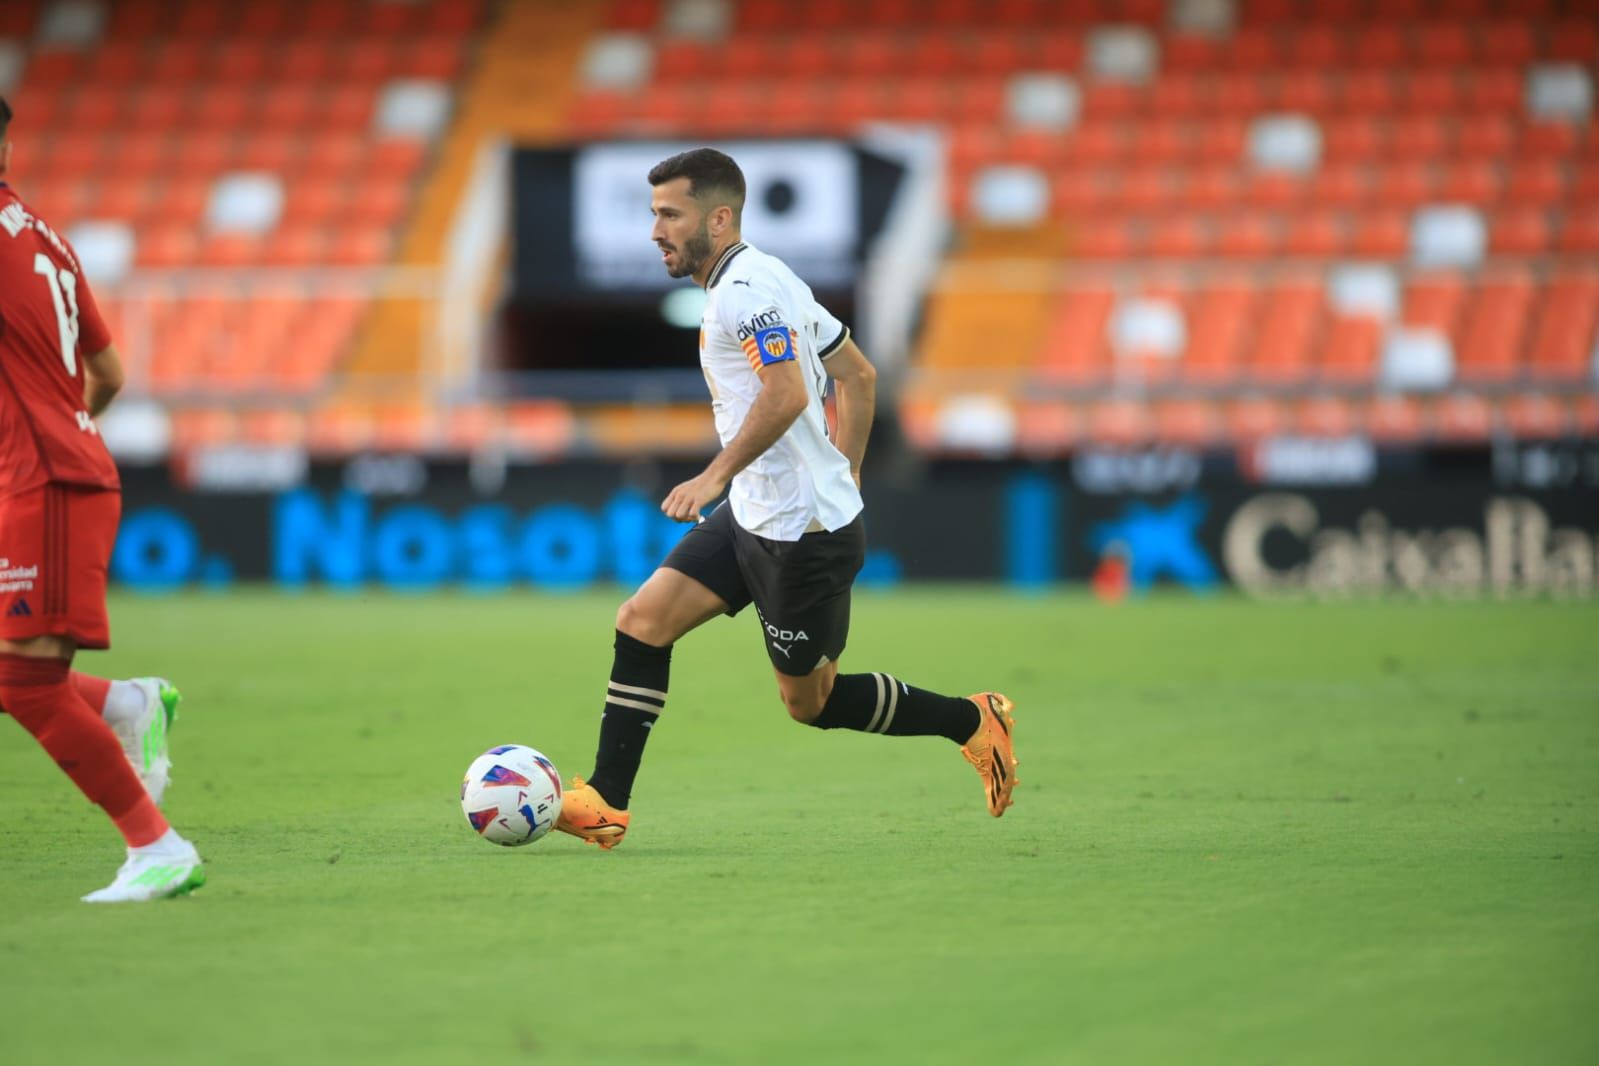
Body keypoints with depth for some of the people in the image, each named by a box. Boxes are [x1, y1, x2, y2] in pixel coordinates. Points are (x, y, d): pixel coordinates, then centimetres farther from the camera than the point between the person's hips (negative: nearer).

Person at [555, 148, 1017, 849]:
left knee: (809, 702, 4)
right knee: (643, 620, 1)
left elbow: (787, 395, -31)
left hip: (801, 530, -10)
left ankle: (972, 721, 19)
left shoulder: (744, 288, -18)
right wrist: (843, 478, 23)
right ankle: (605, 803, 1)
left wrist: (716, 475, -29)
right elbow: (859, 376, 18)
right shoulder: (762, 280, 13)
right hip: (753, 515, 10)